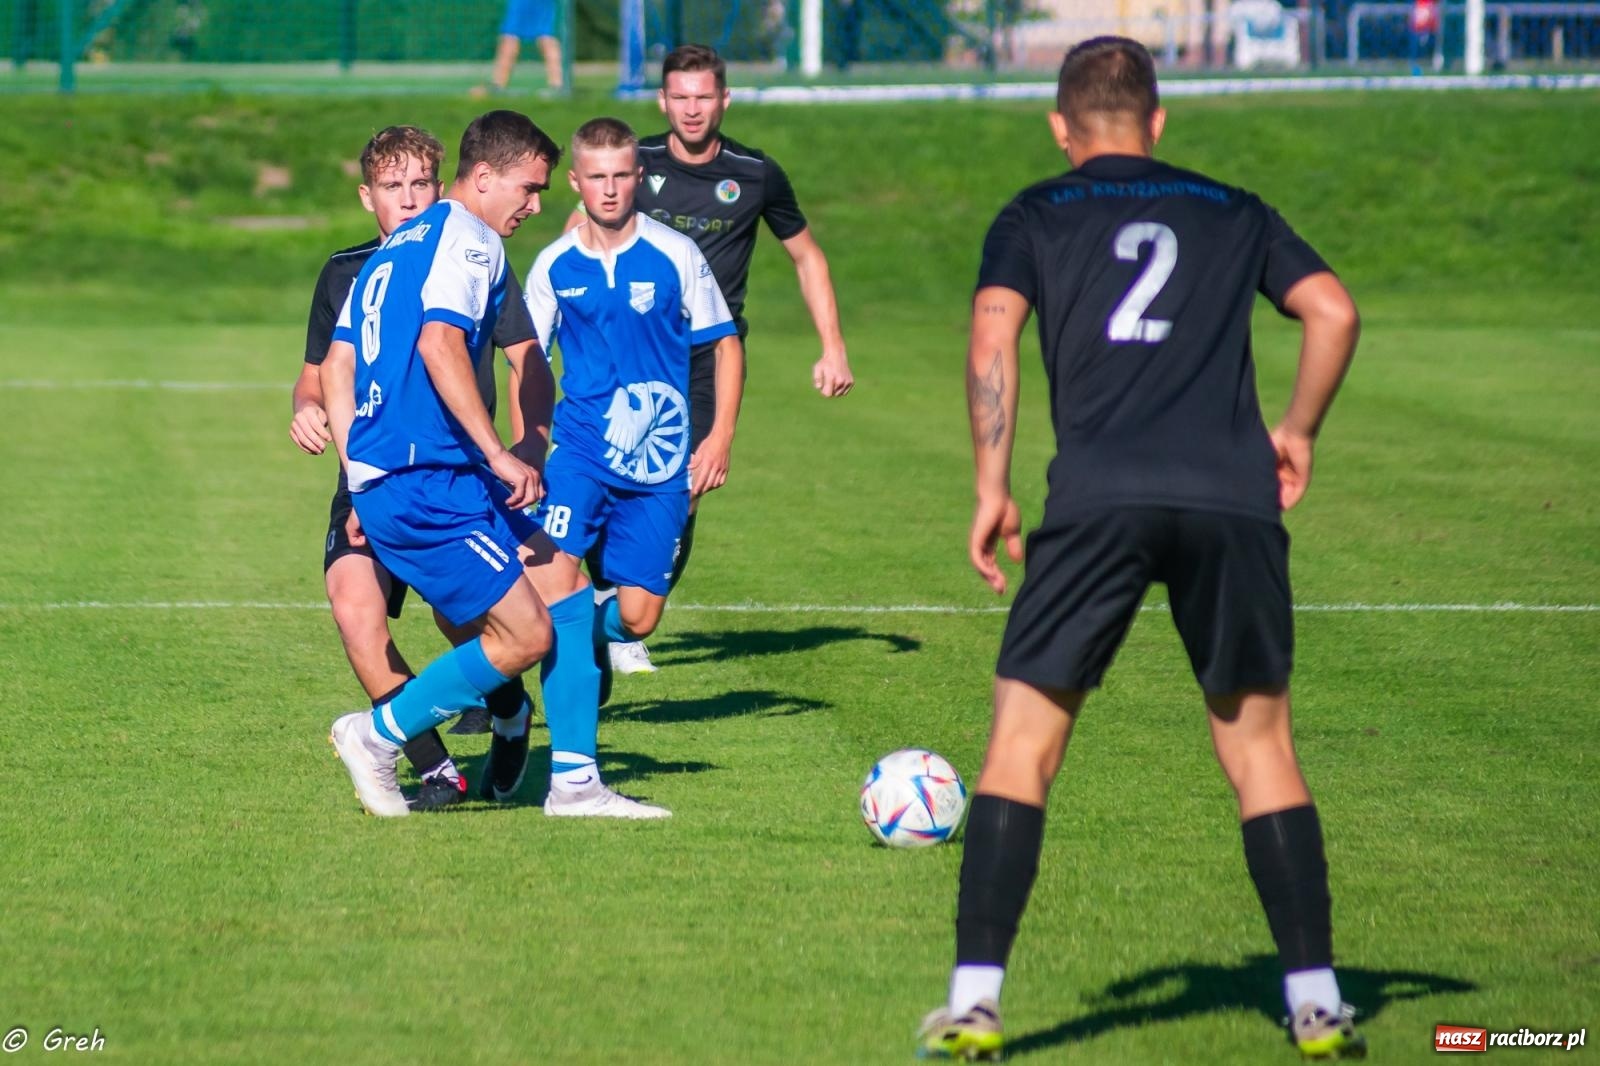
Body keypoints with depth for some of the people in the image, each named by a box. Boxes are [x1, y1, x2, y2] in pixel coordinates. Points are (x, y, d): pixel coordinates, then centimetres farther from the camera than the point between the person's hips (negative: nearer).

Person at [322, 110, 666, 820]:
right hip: (426, 484, -10)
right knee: (525, 635, -8)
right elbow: (439, 344, -24)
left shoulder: (397, 249, 22)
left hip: (380, 481, 10)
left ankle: (574, 782, 7)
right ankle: (376, 737, 5)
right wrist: (498, 454, -22)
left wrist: (363, 488, 21)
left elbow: (334, 369, 21)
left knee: (564, 583, 10)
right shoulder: (467, 241, -7)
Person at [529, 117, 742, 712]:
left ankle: (600, 631, 34)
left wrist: (720, 438, -2)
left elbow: (726, 343, 5)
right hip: (580, 450, 0)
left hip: (661, 462, 0)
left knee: (638, 618, 0)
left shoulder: (675, 255, -4)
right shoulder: (554, 267, 0)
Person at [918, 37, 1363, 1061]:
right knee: (1260, 744, 14)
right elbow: (1333, 310, 10)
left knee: (1023, 744, 5)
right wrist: (1297, 433, 23)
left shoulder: (1035, 216, 15)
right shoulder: (1233, 212, 20)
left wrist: (992, 489, 1)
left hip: (1098, 502, -2)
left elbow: (993, 332, -1)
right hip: (1233, 498, 2)